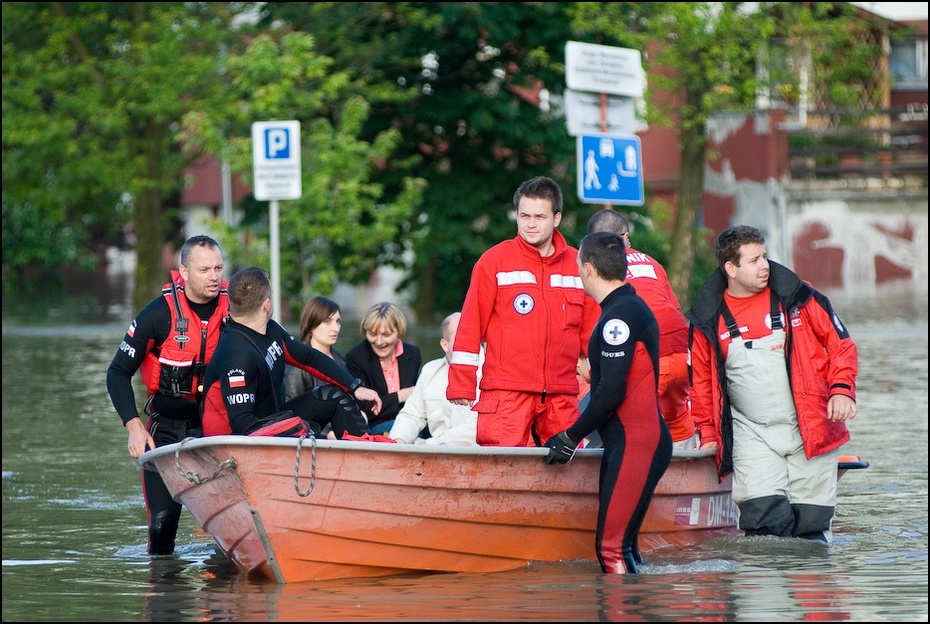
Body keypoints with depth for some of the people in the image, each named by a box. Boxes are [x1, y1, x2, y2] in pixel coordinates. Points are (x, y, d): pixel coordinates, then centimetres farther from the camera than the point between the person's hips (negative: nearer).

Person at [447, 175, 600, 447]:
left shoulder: (577, 264, 11)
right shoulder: (495, 261, 2)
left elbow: (590, 330, 16)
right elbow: (471, 325, 1)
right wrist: (461, 387, -3)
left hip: (562, 395, 3)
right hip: (506, 393, -3)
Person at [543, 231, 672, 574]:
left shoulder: (620, 315, -14)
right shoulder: (629, 308, 18)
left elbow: (612, 391, -18)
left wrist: (572, 437, -10)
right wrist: (575, 432, 19)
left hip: (634, 444, -10)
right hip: (626, 442, 10)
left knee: (612, 546, -13)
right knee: (617, 545, 10)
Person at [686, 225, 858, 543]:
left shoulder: (797, 296, 1)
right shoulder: (707, 318, 3)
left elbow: (840, 343, 7)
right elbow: (699, 378, 14)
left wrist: (842, 389, -7)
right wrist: (708, 434, 8)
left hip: (810, 430, 0)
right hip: (752, 436, 0)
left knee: (812, 523, 0)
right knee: (765, 519, -17)